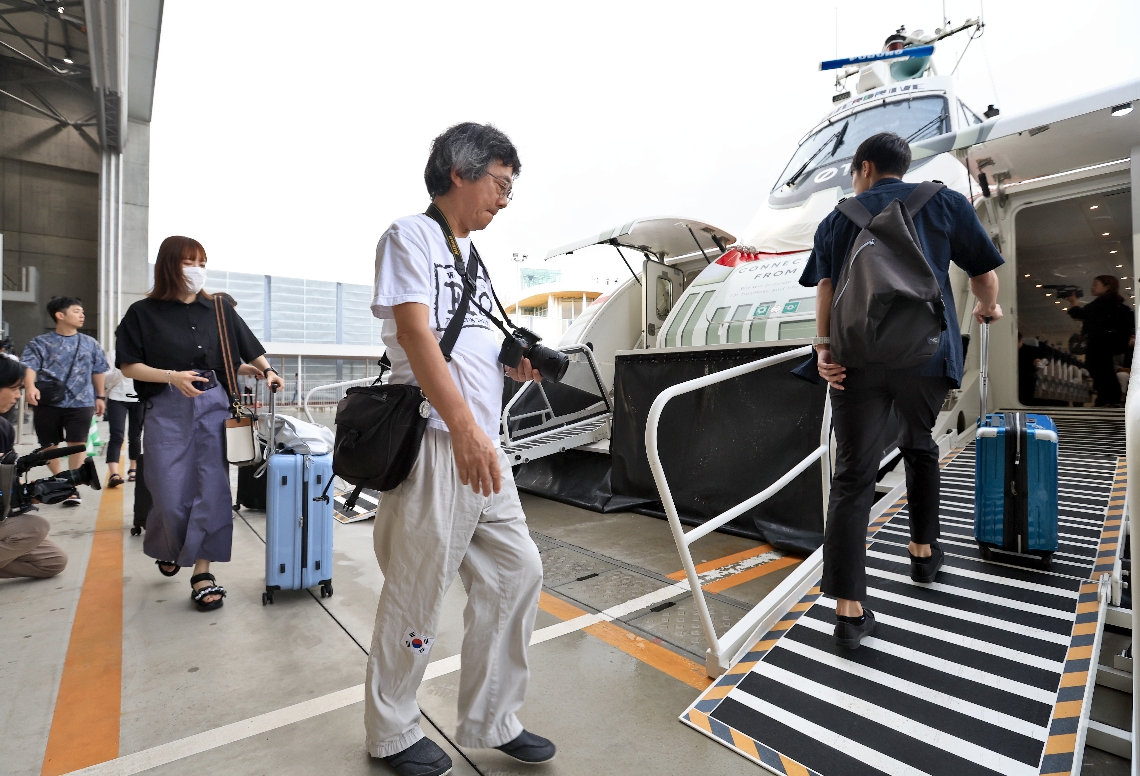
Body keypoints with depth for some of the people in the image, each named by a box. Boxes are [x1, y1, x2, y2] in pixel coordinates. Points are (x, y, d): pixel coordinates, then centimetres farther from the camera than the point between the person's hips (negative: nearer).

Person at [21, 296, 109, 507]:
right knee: (49, 445, 11)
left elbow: (97, 372, 15)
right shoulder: (40, 343, 3)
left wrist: (100, 396, 14)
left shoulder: (90, 344, 9)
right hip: (48, 402, 0)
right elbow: (29, 366, -11)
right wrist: (30, 386, -30)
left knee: (77, 444, -5)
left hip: (80, 403, 0)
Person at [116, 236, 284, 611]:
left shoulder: (218, 309, 8)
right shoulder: (144, 312, 3)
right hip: (167, 410, -1)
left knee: (212, 489, -3)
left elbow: (251, 350, 12)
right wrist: (172, 377, -14)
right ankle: (166, 548, 36)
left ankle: (202, 571, 7)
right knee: (172, 493, 3)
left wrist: (269, 372, -5)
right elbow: (129, 366, 1)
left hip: (214, 406, 1)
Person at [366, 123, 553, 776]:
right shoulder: (411, 236, -2)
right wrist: (463, 426, -25)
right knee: (419, 593, 5)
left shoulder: (475, 254, 22)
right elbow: (415, 332, -16)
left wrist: (515, 362, 4)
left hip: (484, 443, 9)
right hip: (436, 441, -8)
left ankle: (491, 722, 29)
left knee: (518, 573, 10)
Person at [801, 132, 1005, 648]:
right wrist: (987, 309, 37)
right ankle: (923, 551, 39)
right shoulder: (944, 202, 15)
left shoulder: (837, 220, 15)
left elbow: (825, 287, -1)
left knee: (852, 477, -1)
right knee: (919, 445, 28)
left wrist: (824, 346, -9)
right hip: (925, 352, 1)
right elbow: (985, 274, 16)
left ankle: (849, 610, -3)